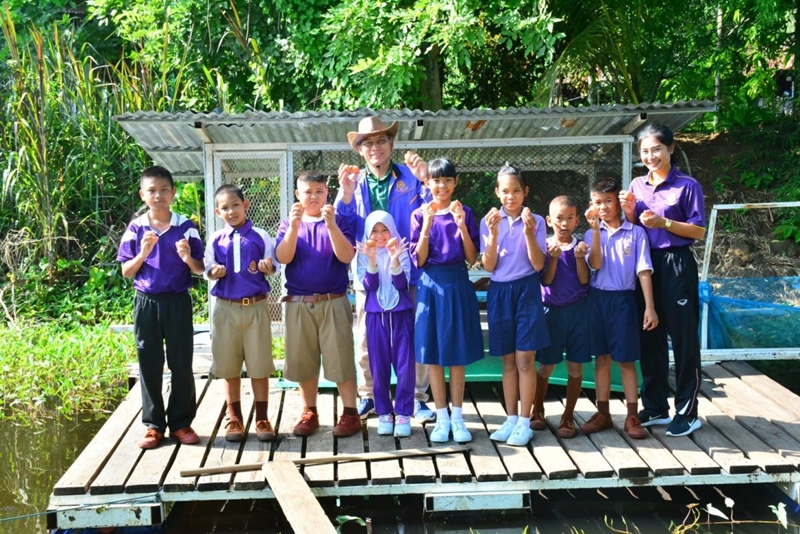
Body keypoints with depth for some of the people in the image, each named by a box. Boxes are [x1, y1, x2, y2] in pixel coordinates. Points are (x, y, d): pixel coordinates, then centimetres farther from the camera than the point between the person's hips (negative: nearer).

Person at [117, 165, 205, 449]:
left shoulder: (186, 227, -1)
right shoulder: (135, 229, 1)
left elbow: (200, 270, 1)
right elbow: (126, 272, 2)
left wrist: (188, 258, -20)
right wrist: (143, 253, -16)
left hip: (178, 301, -1)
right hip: (146, 302, 1)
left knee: (181, 363, 3)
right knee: (149, 364, 6)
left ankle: (181, 422, 14)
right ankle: (153, 425, 15)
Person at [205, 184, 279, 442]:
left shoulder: (261, 236, 1)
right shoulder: (216, 240, 6)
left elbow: (273, 267, 5)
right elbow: (208, 269, 8)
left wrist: (267, 267, -18)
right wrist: (214, 272, -14)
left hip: (256, 305, -2)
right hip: (226, 307, 2)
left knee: (259, 364, 3)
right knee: (229, 365, 7)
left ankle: (262, 418, 12)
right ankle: (235, 418, 19)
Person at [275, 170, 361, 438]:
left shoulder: (340, 221, 2)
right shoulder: (288, 224, 7)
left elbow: (346, 256, -12)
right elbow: (283, 258, -7)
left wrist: (331, 224, -22)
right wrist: (294, 226, -19)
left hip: (334, 302, -2)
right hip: (299, 304, 2)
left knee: (341, 358, -2)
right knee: (303, 361, 8)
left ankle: (350, 413, 6)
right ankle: (309, 413, 20)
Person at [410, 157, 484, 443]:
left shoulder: (465, 213, 3)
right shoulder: (420, 215, 1)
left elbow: (472, 258, -2)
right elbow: (419, 260, -4)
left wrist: (462, 226, -15)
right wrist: (427, 226, -16)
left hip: (458, 285, 0)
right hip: (431, 285, 0)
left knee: (457, 355, 5)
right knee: (434, 355, 4)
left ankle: (457, 417, 15)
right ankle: (442, 418, 14)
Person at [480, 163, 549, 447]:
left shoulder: (536, 221, -2)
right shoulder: (489, 221, 2)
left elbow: (538, 265, -8)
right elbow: (489, 266, -3)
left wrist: (529, 233, -20)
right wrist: (493, 234, -16)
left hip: (526, 291, -2)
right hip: (499, 293, 2)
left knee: (525, 359, -3)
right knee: (508, 360, 9)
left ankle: (524, 422, 3)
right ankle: (511, 419, 18)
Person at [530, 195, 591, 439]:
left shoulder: (580, 245, 0)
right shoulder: (545, 246, -2)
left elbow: (584, 280, -7)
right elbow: (546, 281, -10)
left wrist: (579, 257, -20)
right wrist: (554, 258, -22)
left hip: (577, 310, 1)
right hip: (552, 310, -1)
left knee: (575, 366, 3)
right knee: (546, 365, 7)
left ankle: (568, 416, 15)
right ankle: (537, 410, 26)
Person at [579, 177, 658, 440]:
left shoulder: (635, 233, -2)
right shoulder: (592, 234, 5)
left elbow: (643, 271, -5)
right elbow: (596, 264, -11)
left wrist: (649, 307, -11)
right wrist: (595, 229, -15)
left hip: (623, 300, -3)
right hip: (597, 299, 3)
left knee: (626, 360, 1)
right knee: (601, 358, 10)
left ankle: (632, 416, 8)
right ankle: (603, 413, 19)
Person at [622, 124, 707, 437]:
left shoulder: (687, 186, -6)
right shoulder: (637, 186, 9)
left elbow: (699, 231, -8)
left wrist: (663, 223, -19)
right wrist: (629, 212, -5)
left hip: (676, 265, -5)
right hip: (645, 265, 6)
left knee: (683, 337, 0)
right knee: (649, 337, 10)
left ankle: (687, 413, 9)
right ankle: (655, 408, 22)